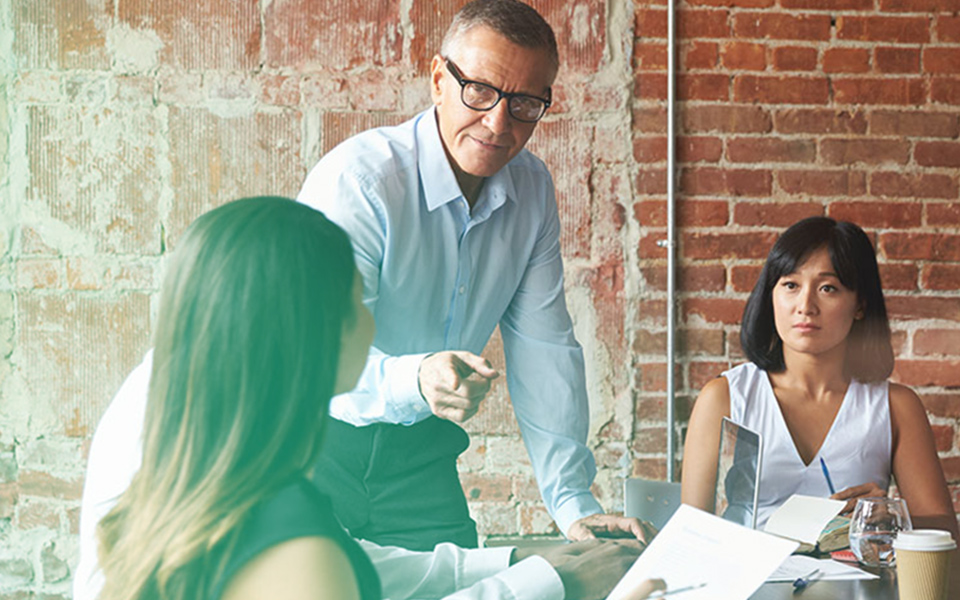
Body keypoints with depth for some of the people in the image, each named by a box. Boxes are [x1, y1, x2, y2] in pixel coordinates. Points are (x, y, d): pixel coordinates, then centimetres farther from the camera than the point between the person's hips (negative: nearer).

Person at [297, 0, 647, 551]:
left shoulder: (532, 189, -1)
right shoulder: (357, 181, -23)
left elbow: (544, 348, 0)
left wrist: (575, 505, -8)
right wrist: (415, 381, -50)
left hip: (421, 453, 5)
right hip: (318, 444, -5)